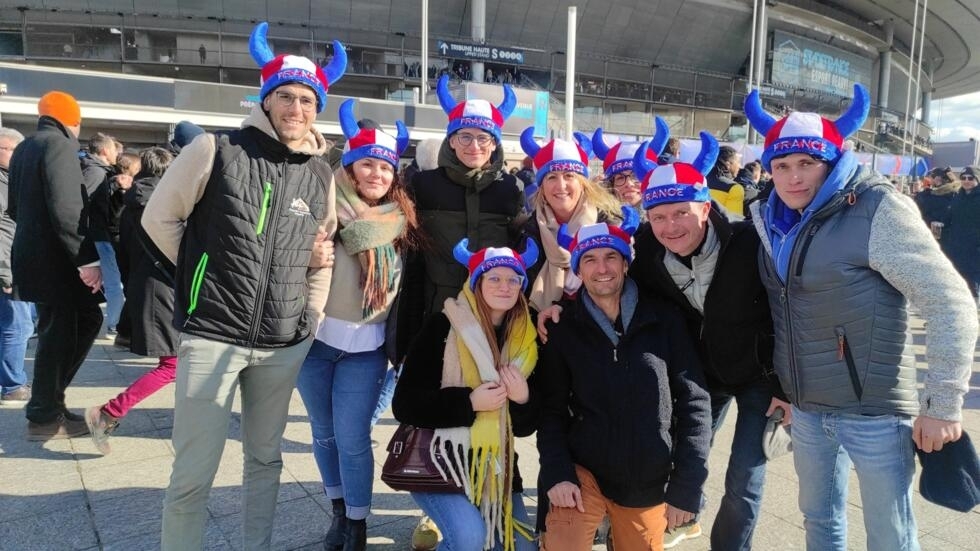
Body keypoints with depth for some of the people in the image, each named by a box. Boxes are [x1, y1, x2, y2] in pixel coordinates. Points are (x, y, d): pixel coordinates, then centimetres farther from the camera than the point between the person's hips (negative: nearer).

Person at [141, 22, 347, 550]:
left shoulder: (321, 175, 7)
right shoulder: (215, 150, -5)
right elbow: (159, 218, 2)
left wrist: (312, 315, 11)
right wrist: (208, 273, 2)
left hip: (284, 344, 4)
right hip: (212, 336, -3)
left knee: (265, 458, 17)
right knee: (194, 472, 0)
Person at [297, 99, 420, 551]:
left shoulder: (401, 222, 1)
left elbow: (405, 285, 10)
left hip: (366, 346, 0)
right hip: (315, 337, 0)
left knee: (352, 438, 0)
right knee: (324, 432, 15)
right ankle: (339, 511, 36)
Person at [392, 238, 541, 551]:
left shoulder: (525, 341, 2)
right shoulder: (443, 328, -13)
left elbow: (526, 426, 6)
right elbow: (405, 404, -16)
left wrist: (523, 400, -16)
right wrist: (469, 402, -24)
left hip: (495, 465, 6)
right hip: (439, 458, -5)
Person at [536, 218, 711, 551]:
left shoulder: (663, 320, -5)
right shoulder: (564, 329, -3)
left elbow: (693, 402, -4)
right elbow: (551, 409, -1)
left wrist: (686, 486, -6)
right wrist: (557, 473, -14)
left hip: (650, 484, 1)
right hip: (584, 472, -1)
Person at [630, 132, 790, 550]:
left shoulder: (750, 243, -29)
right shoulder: (648, 250, -17)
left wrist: (786, 386, -13)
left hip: (760, 374, -4)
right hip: (701, 372, 4)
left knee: (743, 481, 0)